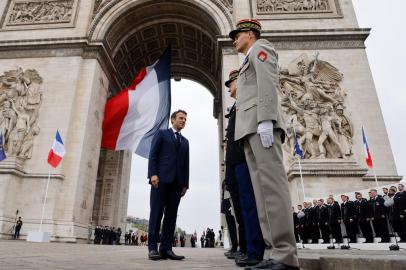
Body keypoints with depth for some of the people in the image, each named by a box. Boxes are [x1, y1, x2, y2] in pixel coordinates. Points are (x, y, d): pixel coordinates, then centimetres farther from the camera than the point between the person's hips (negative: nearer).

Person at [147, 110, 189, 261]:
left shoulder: (185, 141, 23)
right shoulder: (161, 133, 11)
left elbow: (186, 164, 17)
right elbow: (153, 155, 0)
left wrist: (185, 183, 8)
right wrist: (153, 174, -13)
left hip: (177, 182, 4)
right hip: (161, 178, -4)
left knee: (171, 215, 0)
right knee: (156, 213, -5)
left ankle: (166, 248, 3)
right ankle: (153, 248, 0)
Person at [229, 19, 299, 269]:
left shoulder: (260, 47, 11)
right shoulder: (249, 66, 37)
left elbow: (268, 83, -8)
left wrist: (265, 121, -21)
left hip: (262, 123, -9)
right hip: (251, 129, 9)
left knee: (272, 183, -18)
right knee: (262, 188, -2)